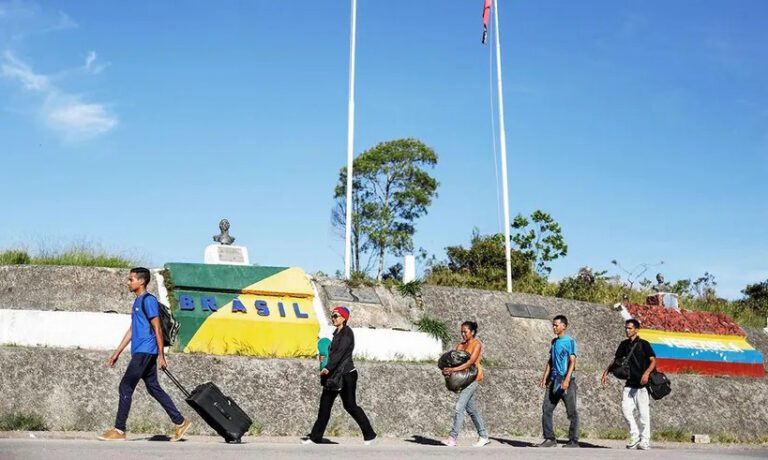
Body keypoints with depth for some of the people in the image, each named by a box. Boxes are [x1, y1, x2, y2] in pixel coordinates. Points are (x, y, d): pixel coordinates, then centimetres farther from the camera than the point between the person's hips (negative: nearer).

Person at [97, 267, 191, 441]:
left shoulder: (148, 300, -11)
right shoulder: (137, 301, 19)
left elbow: (157, 329, -13)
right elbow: (132, 329, 23)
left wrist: (161, 356, -15)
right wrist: (117, 352, 22)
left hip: (145, 352, -10)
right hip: (140, 352, 10)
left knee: (125, 387, -7)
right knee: (154, 388, 11)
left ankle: (119, 430, 0)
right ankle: (180, 422, 15)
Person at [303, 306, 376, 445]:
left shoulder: (347, 332, -11)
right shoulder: (337, 333, 15)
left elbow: (340, 352, -22)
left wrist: (328, 368, -30)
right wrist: (327, 370, 10)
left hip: (347, 375, -9)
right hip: (334, 374, 9)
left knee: (350, 406, -3)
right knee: (325, 404, 4)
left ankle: (369, 434, 11)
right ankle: (315, 437, 8)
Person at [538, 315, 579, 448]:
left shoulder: (570, 341, -6)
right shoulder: (554, 341, 14)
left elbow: (572, 362, -13)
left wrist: (567, 380, -22)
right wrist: (544, 377, 12)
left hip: (566, 380, -7)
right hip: (553, 380, 7)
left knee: (572, 412, 0)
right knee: (546, 409, 2)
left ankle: (574, 441, 7)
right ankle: (550, 438, 9)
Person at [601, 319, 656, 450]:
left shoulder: (643, 344, -4)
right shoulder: (624, 344, 11)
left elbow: (653, 360, -11)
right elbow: (615, 360, 17)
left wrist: (647, 373, -28)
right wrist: (606, 372, 5)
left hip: (642, 384, -5)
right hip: (629, 383, 5)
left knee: (643, 412, -2)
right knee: (626, 408, -4)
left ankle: (645, 441, 7)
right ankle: (635, 437, 9)